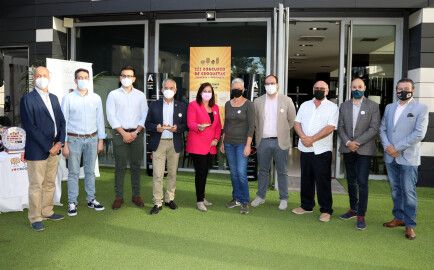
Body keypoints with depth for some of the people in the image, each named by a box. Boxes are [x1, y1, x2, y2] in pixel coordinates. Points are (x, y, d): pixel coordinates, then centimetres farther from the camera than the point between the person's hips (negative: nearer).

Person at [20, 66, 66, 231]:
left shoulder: (53, 98, 12)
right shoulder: (27, 99, -8)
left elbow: (61, 121, 12)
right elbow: (30, 127, -14)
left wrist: (60, 142, -3)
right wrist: (48, 147, -15)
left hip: (54, 148, 6)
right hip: (37, 150, -6)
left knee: (50, 183, 16)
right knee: (36, 185, 3)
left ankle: (47, 212, 30)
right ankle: (35, 218, 16)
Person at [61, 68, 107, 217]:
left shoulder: (96, 98, 4)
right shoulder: (68, 98, -3)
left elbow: (100, 120, 8)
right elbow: (63, 121, -3)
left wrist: (101, 140, 5)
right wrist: (64, 144, -6)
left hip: (92, 139, 3)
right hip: (74, 139, -2)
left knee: (90, 171, 12)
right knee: (73, 172, 3)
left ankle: (91, 199, 23)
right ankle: (72, 202, 13)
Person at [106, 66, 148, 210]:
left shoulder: (140, 95, 9)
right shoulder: (113, 94, 3)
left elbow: (144, 116, 5)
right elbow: (111, 116, -3)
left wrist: (136, 132, -7)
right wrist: (123, 133, -10)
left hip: (137, 133, 2)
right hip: (119, 133, -1)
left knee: (136, 166, 7)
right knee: (120, 166, 1)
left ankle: (136, 195, 16)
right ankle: (119, 196, 10)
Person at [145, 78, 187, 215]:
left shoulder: (182, 106, 6)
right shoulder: (154, 105, 6)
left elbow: (186, 125, 4)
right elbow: (147, 124, 5)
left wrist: (177, 128, -16)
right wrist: (156, 128, -15)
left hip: (174, 143, 1)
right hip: (158, 143, -1)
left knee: (172, 173, 10)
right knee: (157, 175, -3)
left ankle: (169, 199, 24)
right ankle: (157, 203, 4)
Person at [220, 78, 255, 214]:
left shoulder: (248, 105, -6)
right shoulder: (228, 104, 9)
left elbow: (251, 126, -9)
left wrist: (248, 145, -15)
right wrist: (222, 142, 13)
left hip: (242, 143, -5)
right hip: (229, 143, 5)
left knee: (241, 172, -9)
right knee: (233, 173, 10)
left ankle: (245, 202, 4)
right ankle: (236, 199, 21)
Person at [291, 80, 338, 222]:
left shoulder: (332, 107, -2)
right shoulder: (305, 105, 12)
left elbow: (330, 127, -13)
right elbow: (297, 123, 6)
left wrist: (312, 139, -18)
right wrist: (303, 137, -12)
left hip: (322, 150, -4)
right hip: (305, 149, 5)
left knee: (323, 181, 1)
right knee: (306, 179, 13)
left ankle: (326, 210, 12)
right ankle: (306, 206, 27)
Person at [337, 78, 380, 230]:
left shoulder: (372, 106, -1)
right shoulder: (344, 106, 9)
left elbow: (374, 128, -8)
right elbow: (340, 127, 6)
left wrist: (357, 142, -15)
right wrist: (347, 142, -9)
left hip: (364, 149, -4)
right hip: (348, 149, 4)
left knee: (362, 182, -7)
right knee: (351, 181, 13)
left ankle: (361, 215, 0)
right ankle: (353, 209, 27)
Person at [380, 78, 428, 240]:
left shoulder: (421, 109, -3)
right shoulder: (389, 108, 13)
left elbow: (419, 134, -12)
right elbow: (382, 129, 11)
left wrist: (397, 148, -14)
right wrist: (387, 146, -7)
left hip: (408, 158, -5)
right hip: (390, 157, 5)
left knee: (408, 191, -2)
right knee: (395, 189, 13)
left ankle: (410, 224, 9)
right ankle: (399, 218, 26)